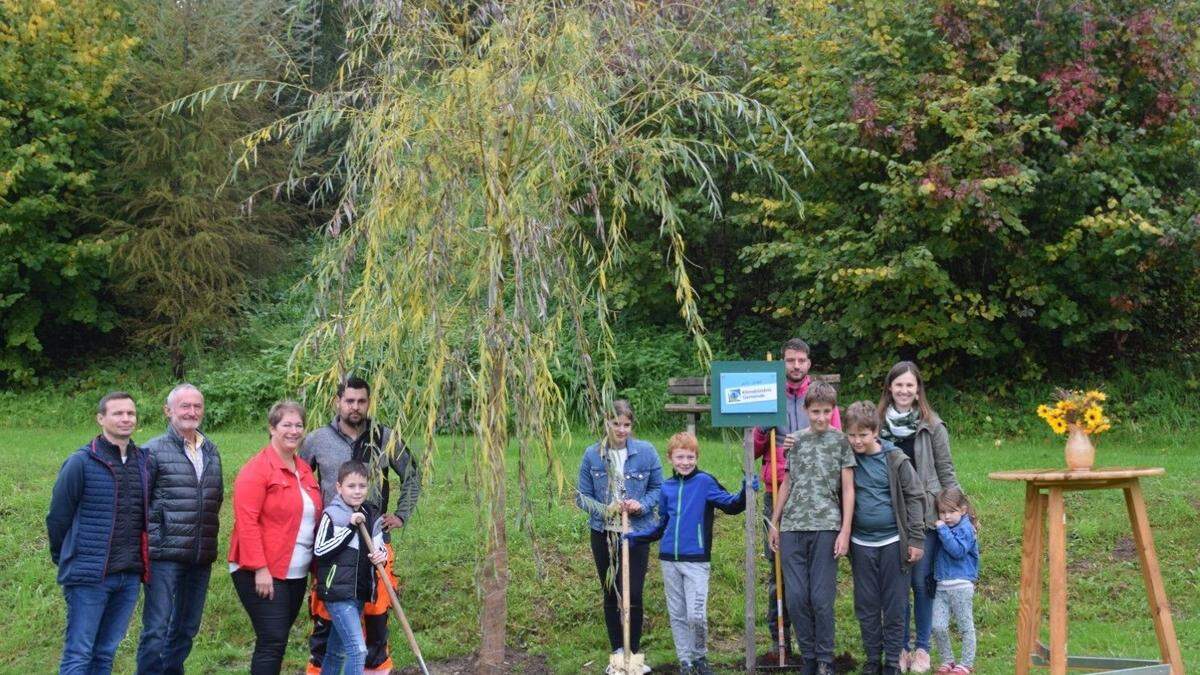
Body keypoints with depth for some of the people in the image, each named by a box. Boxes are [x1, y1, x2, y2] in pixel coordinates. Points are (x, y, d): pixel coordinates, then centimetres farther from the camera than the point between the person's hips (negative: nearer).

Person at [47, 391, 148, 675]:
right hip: (89, 577, -5)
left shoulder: (142, 461, 8)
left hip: (130, 576, 5)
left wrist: (140, 561, 13)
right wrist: (65, 560, 5)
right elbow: (57, 516, -3)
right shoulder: (81, 462, -8)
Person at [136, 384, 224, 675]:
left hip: (201, 557, 6)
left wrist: (209, 535, 13)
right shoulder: (154, 450, -5)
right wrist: (155, 536, -10)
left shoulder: (211, 451, 13)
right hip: (165, 555, -6)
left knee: (187, 628, 14)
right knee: (156, 628, -5)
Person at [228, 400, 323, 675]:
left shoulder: (304, 470, 13)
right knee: (272, 642, -9)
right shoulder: (257, 469, -10)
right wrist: (260, 569, -20)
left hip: (296, 574, 7)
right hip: (263, 575, -7)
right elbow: (247, 522, -16)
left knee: (277, 641, 13)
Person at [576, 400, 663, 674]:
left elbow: (658, 488, 3)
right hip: (603, 534, 1)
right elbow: (582, 495, 0)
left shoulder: (646, 452, -6)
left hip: (637, 531, -1)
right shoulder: (592, 454, -5)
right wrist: (604, 510, -18)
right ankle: (617, 651, 23)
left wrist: (642, 505, -16)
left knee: (633, 594, -6)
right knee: (610, 593, 11)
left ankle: (633, 651, 10)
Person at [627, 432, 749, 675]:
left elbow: (731, 505, -12)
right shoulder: (667, 488, 9)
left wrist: (745, 492, -31)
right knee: (677, 615, 10)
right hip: (669, 560, 4)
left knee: (696, 615, -10)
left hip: (696, 560, -4)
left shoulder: (704, 481, -5)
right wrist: (635, 537, 11)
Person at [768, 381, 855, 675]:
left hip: (826, 528, -3)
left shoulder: (841, 441, 2)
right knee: (796, 597, 2)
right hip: (792, 527, 3)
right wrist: (774, 523, 16)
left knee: (821, 598, -3)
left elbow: (848, 489, 1)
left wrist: (845, 531, -6)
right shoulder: (795, 441, 11)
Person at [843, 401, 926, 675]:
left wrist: (916, 539, -5)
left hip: (892, 542, -3)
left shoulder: (895, 459, -7)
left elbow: (914, 498, -3)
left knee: (894, 606, 5)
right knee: (866, 606, 9)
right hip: (861, 544, 3)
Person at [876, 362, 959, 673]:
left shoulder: (932, 426, -1)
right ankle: (902, 645, 19)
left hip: (925, 514, -2)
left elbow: (946, 472, 3)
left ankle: (922, 647, 16)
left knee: (922, 581, 3)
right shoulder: (878, 424, 3)